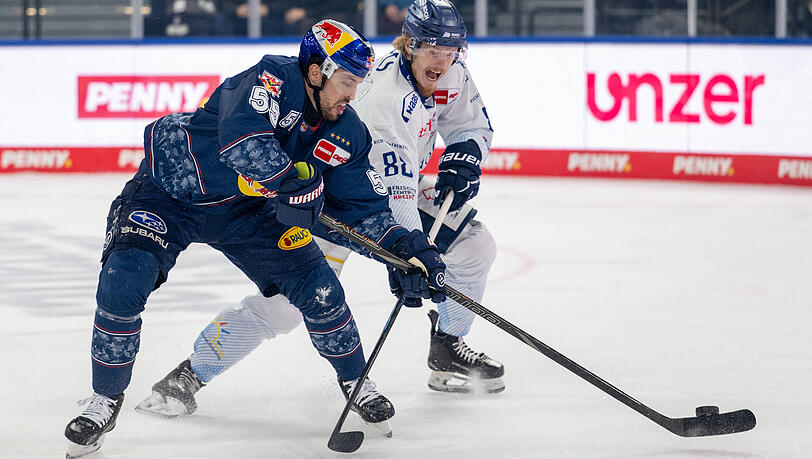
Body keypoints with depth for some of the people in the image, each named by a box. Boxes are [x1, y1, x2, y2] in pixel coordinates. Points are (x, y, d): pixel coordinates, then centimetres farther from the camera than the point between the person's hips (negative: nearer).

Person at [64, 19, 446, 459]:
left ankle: (354, 380, 21)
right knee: (123, 282, -25)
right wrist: (291, 182, -46)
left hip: (246, 208, 6)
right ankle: (105, 398, -7)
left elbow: (364, 207, -1)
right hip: (169, 189, -5)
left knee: (317, 287, -5)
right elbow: (242, 135, -45)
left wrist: (408, 247, -14)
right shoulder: (274, 78, -27)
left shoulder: (346, 134, -7)